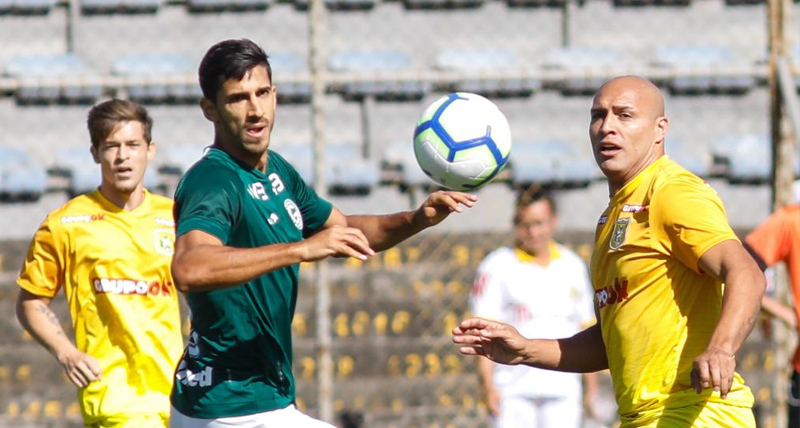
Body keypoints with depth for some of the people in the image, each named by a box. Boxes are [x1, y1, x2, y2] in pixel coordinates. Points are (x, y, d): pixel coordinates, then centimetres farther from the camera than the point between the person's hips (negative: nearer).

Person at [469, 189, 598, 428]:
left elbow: (586, 328, 18)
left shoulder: (573, 267, 13)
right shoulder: (497, 267, 0)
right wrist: (489, 387, -11)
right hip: (514, 390, -3)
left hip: (563, 390, 3)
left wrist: (591, 385, 15)